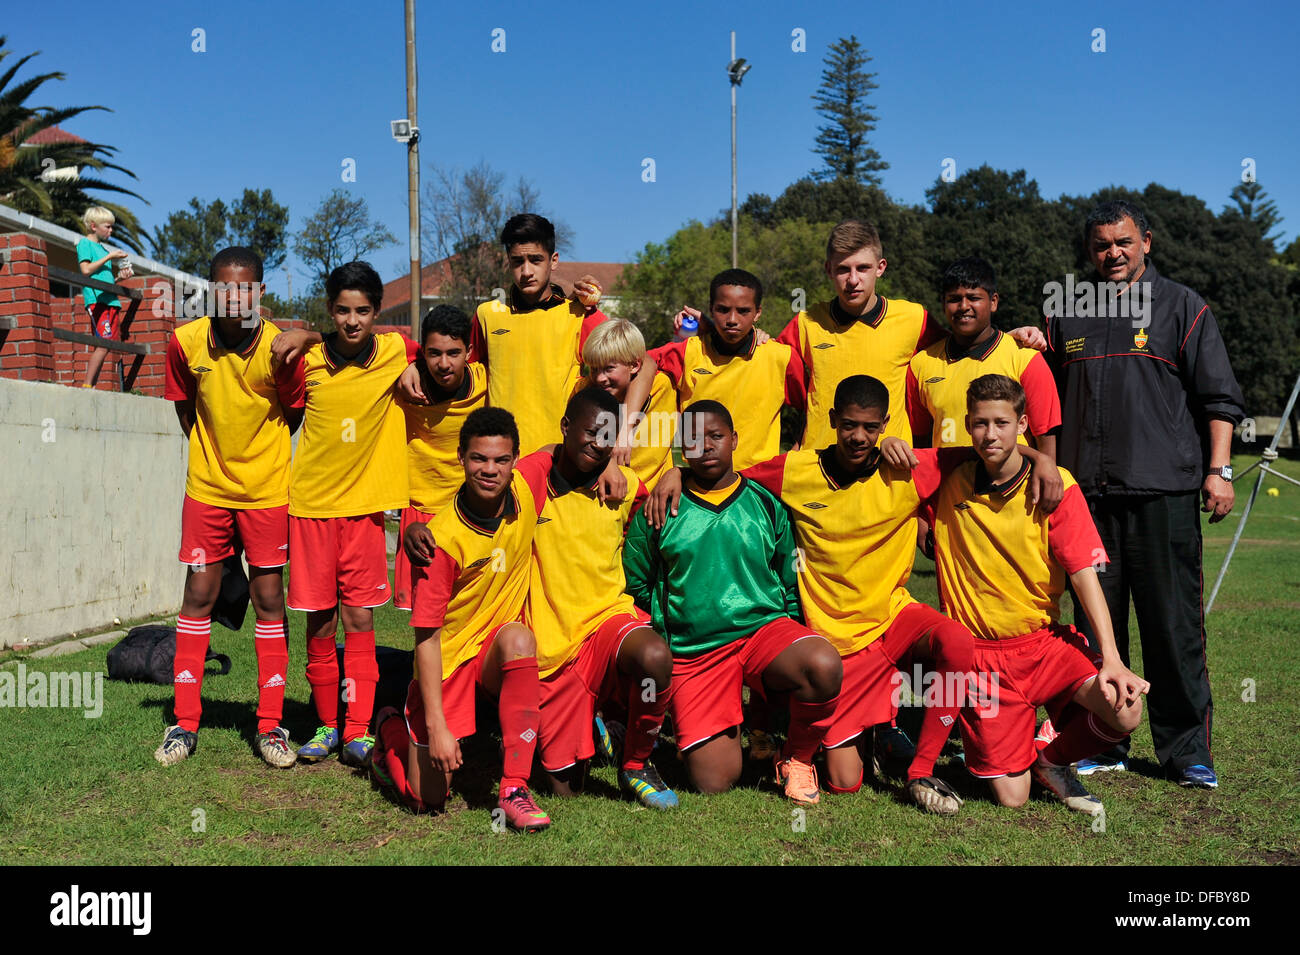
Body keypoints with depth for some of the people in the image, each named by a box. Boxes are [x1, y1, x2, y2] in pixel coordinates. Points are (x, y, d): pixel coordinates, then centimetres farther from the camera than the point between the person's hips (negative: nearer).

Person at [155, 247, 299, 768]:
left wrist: (257, 454, 5)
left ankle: (270, 725, 12)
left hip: (267, 491, -2)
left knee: (269, 598, 3)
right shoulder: (186, 342, -8)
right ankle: (185, 723, 14)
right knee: (198, 595, 5)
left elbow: (293, 416, 0)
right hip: (207, 487, 2)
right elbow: (184, 406, 8)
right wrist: (214, 451, 7)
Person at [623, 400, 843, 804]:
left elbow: (791, 582, 14)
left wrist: (788, 642, 6)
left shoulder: (765, 504, 8)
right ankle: (730, 728, 25)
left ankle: (797, 758, -3)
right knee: (712, 782, -12)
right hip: (692, 652, 0)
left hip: (764, 627, 1)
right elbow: (636, 585, 13)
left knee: (824, 665, -34)